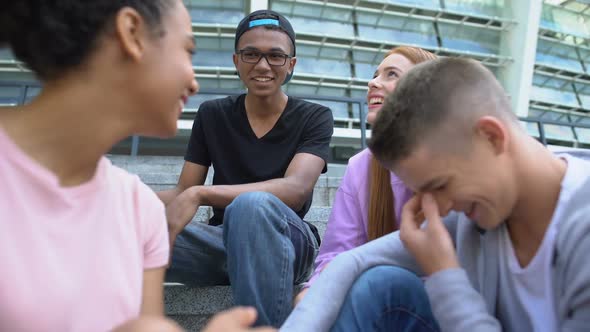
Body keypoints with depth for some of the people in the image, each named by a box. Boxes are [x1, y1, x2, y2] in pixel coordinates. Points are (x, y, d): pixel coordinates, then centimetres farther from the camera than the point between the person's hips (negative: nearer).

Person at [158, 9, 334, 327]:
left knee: (251, 205, -38)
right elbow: (182, 193, 6)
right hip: (223, 242, 2)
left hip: (287, 242, -1)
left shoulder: (315, 117, -1)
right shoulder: (212, 114, 8)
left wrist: (200, 195, -29)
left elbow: (296, 188, -19)